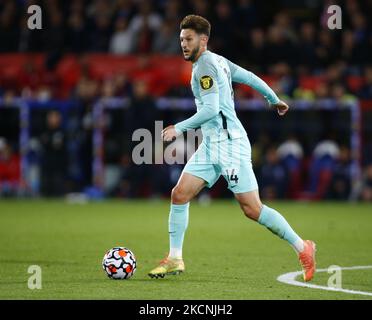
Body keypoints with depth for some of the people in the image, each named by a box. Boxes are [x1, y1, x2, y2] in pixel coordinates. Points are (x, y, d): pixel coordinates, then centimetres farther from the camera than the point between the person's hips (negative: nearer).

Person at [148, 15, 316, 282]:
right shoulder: (217, 61, 15)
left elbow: (210, 109, -21)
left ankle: (303, 248, 2)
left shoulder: (204, 66, -13)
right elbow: (250, 77, 22)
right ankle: (175, 259, 5)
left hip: (229, 144, -10)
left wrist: (179, 128, -17)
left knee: (252, 209, -8)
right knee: (180, 194, 1)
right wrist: (274, 100, 35)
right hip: (210, 146, 10)